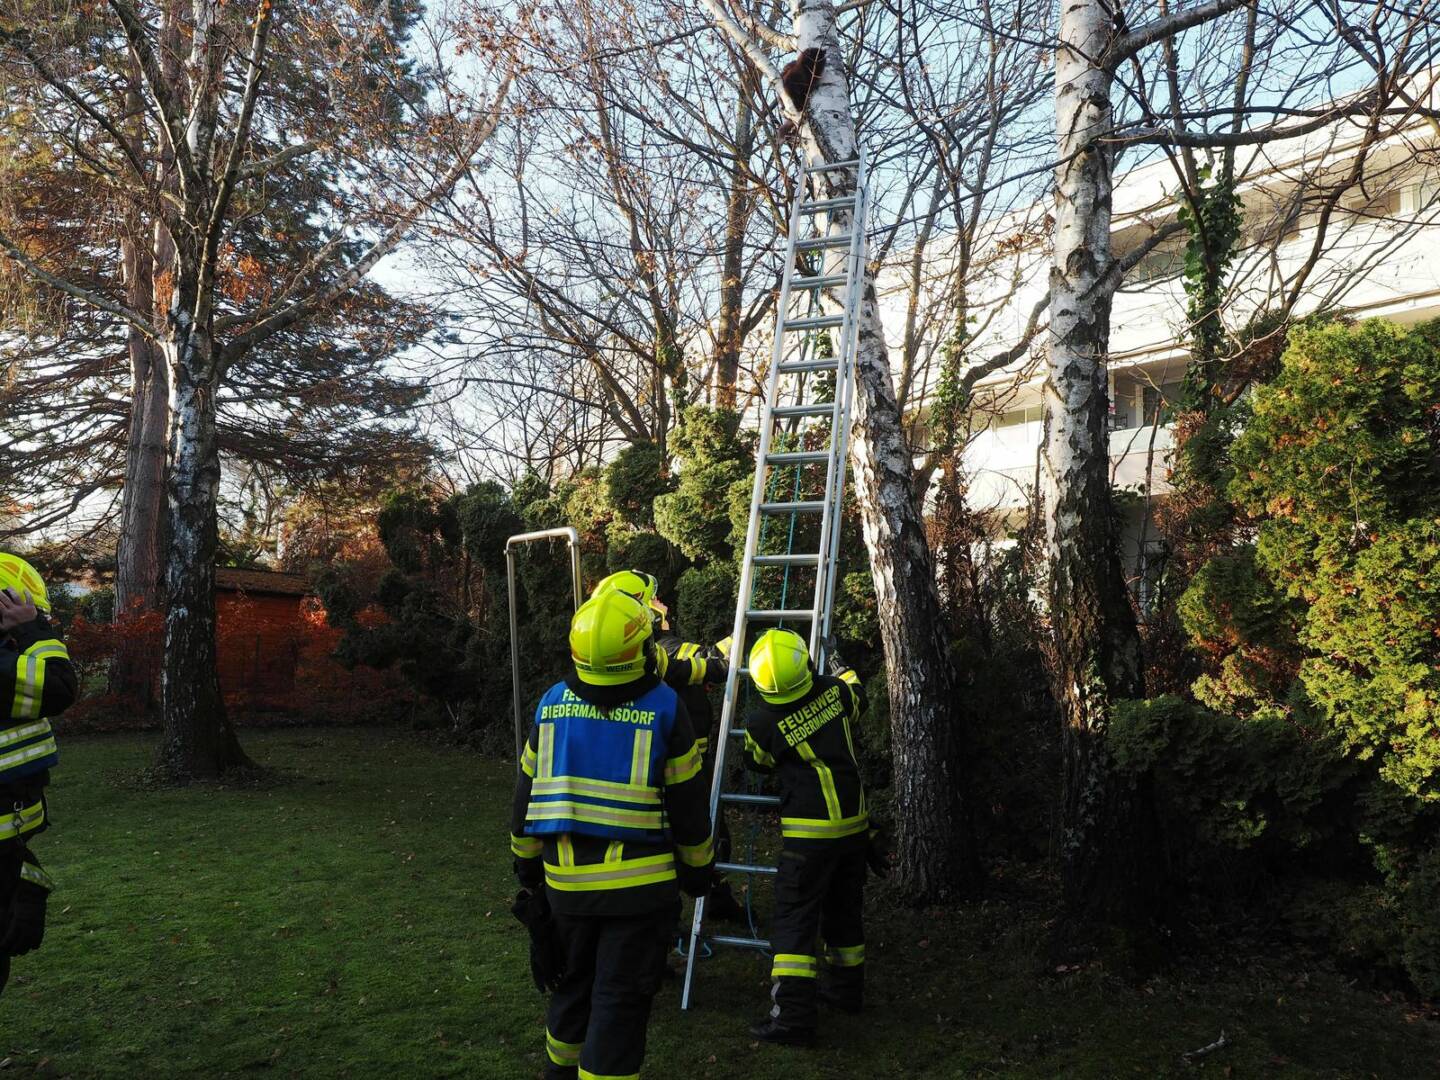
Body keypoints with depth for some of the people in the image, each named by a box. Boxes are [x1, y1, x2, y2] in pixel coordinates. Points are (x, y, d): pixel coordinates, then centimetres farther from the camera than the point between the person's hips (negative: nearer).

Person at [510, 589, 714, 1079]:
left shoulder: (552, 703, -1)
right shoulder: (665, 708, -11)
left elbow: (527, 792, 7)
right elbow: (687, 803, -5)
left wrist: (526, 859, 20)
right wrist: (698, 867, 9)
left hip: (566, 880, 4)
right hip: (641, 883, -4)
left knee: (574, 984, 23)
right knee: (622, 1001, 5)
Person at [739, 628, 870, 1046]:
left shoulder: (762, 723, -14)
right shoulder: (837, 691, -5)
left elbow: (756, 761, 8)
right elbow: (858, 694, 21)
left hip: (810, 833, -5)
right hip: (855, 823, 5)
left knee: (795, 920, -1)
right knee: (844, 909, 22)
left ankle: (793, 1017, -5)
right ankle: (846, 988, 39)